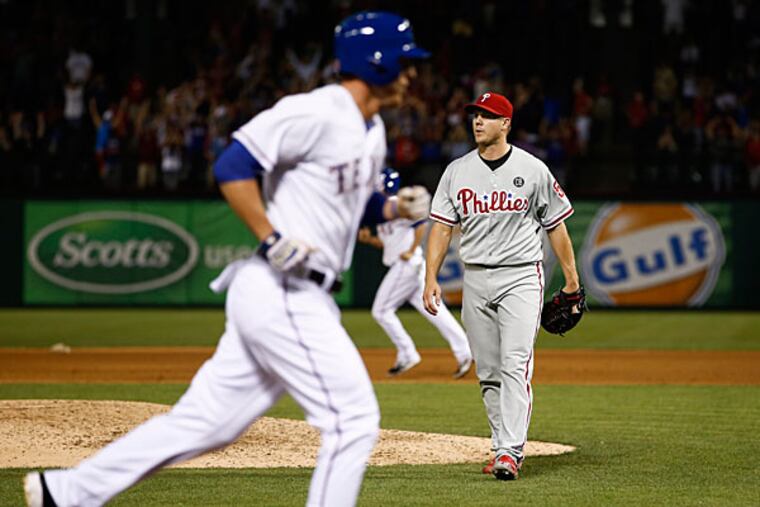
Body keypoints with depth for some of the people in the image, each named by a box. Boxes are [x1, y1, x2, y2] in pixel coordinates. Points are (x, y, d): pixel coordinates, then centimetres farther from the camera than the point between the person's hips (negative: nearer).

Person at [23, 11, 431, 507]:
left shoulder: (372, 131, 17)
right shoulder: (314, 113, -13)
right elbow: (233, 166, -16)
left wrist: (397, 207, 9)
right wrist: (272, 239, -22)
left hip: (303, 297, 10)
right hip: (283, 294, -10)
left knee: (206, 420, 9)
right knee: (354, 417, -10)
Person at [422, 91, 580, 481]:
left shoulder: (532, 170, -1)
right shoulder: (457, 171, 7)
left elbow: (556, 226, 5)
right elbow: (441, 226, 5)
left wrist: (572, 281, 5)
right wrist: (431, 278, -6)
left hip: (521, 277, -4)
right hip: (476, 280, 4)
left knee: (515, 364, -15)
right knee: (488, 372, 8)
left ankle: (511, 452, -21)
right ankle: (503, 446, 18)